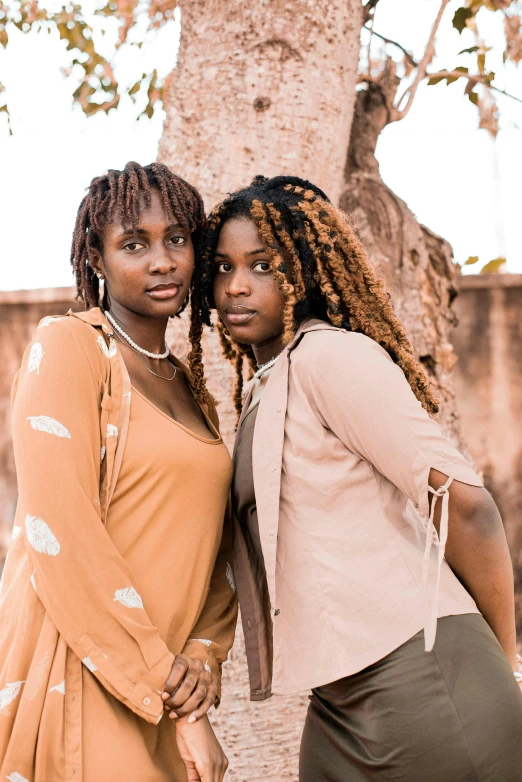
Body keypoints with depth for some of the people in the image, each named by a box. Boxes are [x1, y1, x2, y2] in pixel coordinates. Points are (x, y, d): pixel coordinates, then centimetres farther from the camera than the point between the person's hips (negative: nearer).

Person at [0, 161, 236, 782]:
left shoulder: (190, 387, 13)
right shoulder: (68, 346, -9)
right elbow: (61, 543, -18)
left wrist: (203, 656, -5)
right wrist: (174, 704, -16)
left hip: (161, 694, 7)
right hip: (77, 685, -7)